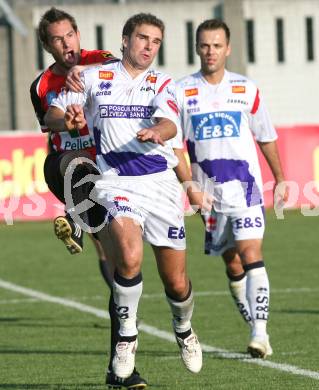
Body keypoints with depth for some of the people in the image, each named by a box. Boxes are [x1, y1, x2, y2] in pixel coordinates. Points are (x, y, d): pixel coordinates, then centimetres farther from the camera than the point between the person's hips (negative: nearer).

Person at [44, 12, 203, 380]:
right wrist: (66, 120, -16)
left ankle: (183, 329, 37)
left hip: (160, 184, 2)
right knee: (129, 257, -29)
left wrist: (157, 132, -36)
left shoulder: (163, 84, 8)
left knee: (176, 282, 4)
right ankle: (127, 334, -6)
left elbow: (170, 124, -11)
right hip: (115, 183, -2)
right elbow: (52, 115, 8)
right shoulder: (94, 78, 7)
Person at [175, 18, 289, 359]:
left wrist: (280, 180, 18)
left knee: (250, 253, -17)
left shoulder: (246, 90, 4)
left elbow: (266, 138, 15)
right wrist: (190, 186, -6)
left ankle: (260, 333, -22)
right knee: (232, 265, 6)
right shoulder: (182, 91, 2)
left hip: (245, 185, -1)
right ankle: (257, 332, 16)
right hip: (208, 192, 2)